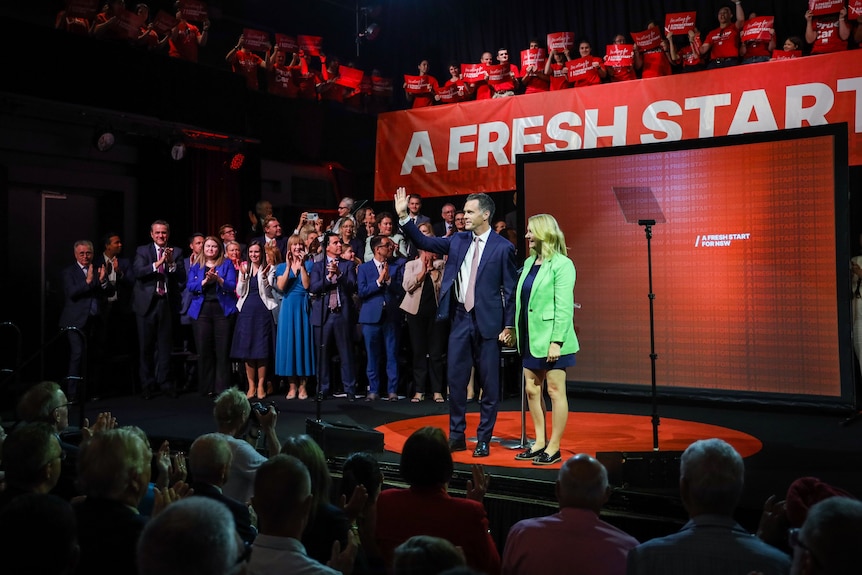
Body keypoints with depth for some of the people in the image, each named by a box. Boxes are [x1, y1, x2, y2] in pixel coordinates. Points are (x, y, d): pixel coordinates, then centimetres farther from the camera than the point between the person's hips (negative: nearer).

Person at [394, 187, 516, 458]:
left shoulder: (503, 247, -6)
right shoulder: (458, 240, 8)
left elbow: (510, 289, -6)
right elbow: (424, 242, 7)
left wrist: (509, 326, -9)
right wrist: (403, 217, -4)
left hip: (488, 321, -5)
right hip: (460, 319, 5)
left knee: (489, 384, 4)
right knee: (455, 380, 8)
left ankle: (483, 440, 15)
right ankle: (456, 436, 20)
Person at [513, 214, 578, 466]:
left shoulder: (561, 265, -10)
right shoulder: (529, 262, 12)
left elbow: (564, 306, -15)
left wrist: (556, 341, -20)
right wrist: (516, 331, 9)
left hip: (550, 339, -8)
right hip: (530, 337, 8)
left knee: (555, 391, 1)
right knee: (532, 390, 11)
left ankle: (554, 448, 8)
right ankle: (540, 442, 22)